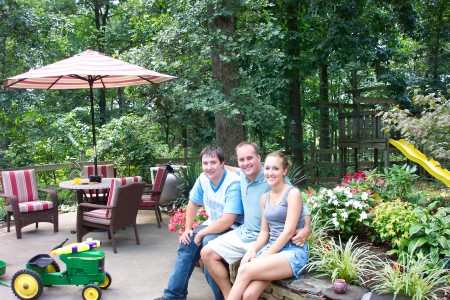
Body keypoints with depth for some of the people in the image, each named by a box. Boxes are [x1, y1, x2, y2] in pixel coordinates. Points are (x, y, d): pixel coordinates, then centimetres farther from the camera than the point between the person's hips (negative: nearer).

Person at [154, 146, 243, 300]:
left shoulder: (233, 184, -27)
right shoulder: (203, 178, -5)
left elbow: (227, 222, -31)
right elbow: (192, 205, 12)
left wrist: (200, 233, -20)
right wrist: (188, 229, 2)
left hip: (232, 228, -8)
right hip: (212, 224, 8)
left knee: (208, 241, -31)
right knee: (186, 243, -3)